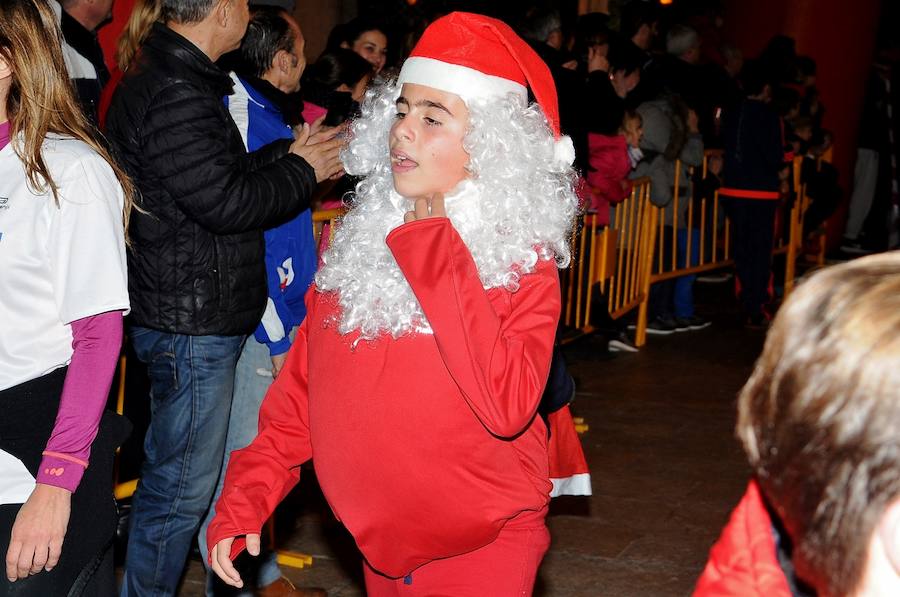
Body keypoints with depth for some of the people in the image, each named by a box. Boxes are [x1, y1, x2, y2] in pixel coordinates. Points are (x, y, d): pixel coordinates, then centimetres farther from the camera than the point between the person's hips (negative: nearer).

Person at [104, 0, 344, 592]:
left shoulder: (176, 77, 13)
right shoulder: (175, 94, -21)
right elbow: (225, 202, -23)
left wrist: (287, 153, 5)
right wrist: (301, 170, -8)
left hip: (185, 318, 11)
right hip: (192, 326, -11)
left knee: (183, 476, 21)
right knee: (181, 488, 0)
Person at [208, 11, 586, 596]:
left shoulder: (522, 263, -14)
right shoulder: (360, 244, 0)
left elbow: (506, 409, -29)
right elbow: (300, 389, 5)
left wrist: (435, 259, -26)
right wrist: (245, 497, -5)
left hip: (480, 547, -5)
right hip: (379, 542, 5)